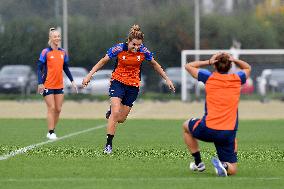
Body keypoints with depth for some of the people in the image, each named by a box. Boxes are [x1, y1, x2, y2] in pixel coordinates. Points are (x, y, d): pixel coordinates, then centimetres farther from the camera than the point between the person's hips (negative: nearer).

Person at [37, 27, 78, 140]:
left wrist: (72, 81, 9)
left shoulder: (63, 53, 8)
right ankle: (50, 133, -2)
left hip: (59, 85, 5)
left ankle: (52, 131, 14)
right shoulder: (46, 52, -8)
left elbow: (66, 68, 16)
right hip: (48, 85, -5)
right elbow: (39, 68, -9)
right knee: (51, 108, -8)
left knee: (58, 109, 4)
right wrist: (40, 83, -17)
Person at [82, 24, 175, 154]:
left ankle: (112, 111, 40)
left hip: (133, 86, 2)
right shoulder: (119, 49, -17)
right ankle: (108, 144, -11)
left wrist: (167, 79, 9)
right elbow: (103, 61, -6)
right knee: (115, 113, -20)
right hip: (118, 82, -2)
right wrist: (89, 75, -11)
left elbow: (155, 65, 6)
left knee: (121, 119, 3)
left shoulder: (143, 51, -11)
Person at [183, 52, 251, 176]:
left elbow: (188, 66, 18)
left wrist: (208, 62, 11)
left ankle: (198, 162, 27)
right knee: (232, 170, 11)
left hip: (208, 129, -1)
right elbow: (247, 68, 32)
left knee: (186, 126, 33)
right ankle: (224, 166, -25)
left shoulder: (209, 77, 1)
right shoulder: (237, 79, 7)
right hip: (229, 133, 1)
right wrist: (234, 60, 14)